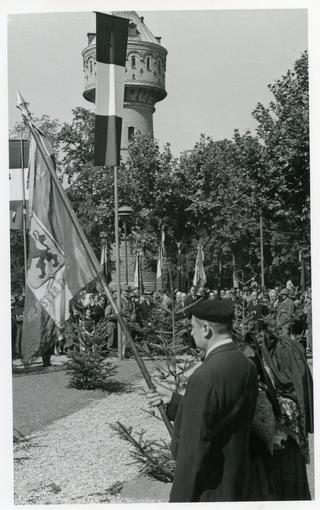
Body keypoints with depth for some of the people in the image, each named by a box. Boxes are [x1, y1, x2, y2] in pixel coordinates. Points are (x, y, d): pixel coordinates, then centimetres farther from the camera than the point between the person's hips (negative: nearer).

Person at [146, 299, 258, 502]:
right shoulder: (248, 366, -2)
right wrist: (174, 400, 13)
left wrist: (183, 498, -12)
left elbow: (194, 449, -22)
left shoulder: (204, 378, -26)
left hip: (209, 491, -8)